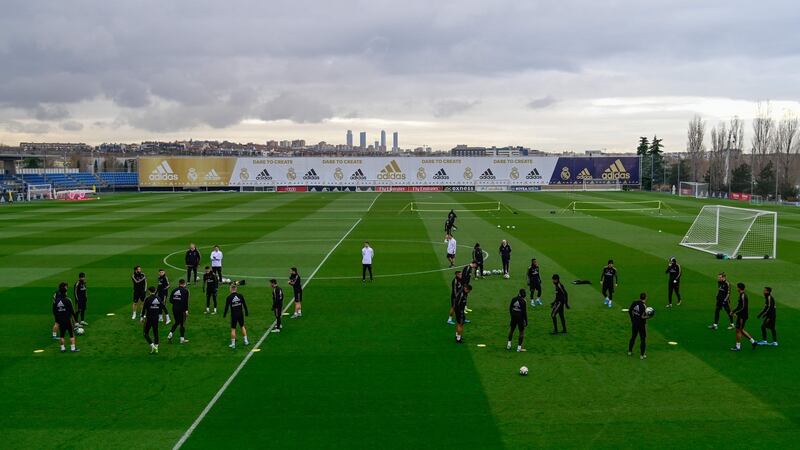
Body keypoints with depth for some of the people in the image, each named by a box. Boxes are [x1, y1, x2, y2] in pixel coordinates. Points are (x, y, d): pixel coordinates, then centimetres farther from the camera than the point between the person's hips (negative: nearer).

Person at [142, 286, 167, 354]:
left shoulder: (147, 299, -10)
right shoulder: (159, 299, 4)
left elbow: (144, 308, -11)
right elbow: (163, 307, 7)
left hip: (149, 318, -4)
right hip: (156, 318, 4)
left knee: (146, 333, 5)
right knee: (156, 333, 12)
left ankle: (152, 345, -11)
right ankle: (156, 347, 13)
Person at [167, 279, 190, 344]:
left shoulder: (174, 290, 5)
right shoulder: (185, 291, -9)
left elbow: (170, 300, 5)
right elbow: (186, 302, -17)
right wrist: (186, 310, -15)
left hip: (174, 309, 5)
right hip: (182, 309, -5)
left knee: (177, 322, 22)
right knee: (182, 324, 5)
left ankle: (170, 334, 5)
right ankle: (182, 339, 10)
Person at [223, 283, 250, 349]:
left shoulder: (229, 297, -12)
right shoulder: (240, 296, -5)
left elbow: (226, 307, -8)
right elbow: (244, 305, 0)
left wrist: (224, 315, 7)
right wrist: (246, 312, 13)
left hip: (234, 315, -2)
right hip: (240, 314, 2)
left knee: (233, 329, 8)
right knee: (242, 326, 20)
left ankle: (233, 344, 12)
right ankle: (246, 341, 22)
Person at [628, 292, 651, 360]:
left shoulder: (634, 302, -3)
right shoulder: (644, 306, -22)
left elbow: (629, 311, 7)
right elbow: (642, 317, -25)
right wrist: (649, 316, -8)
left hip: (634, 322, 6)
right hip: (641, 324, -6)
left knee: (633, 337, 22)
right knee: (643, 339, 7)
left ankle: (630, 351, 31)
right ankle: (642, 355, 11)